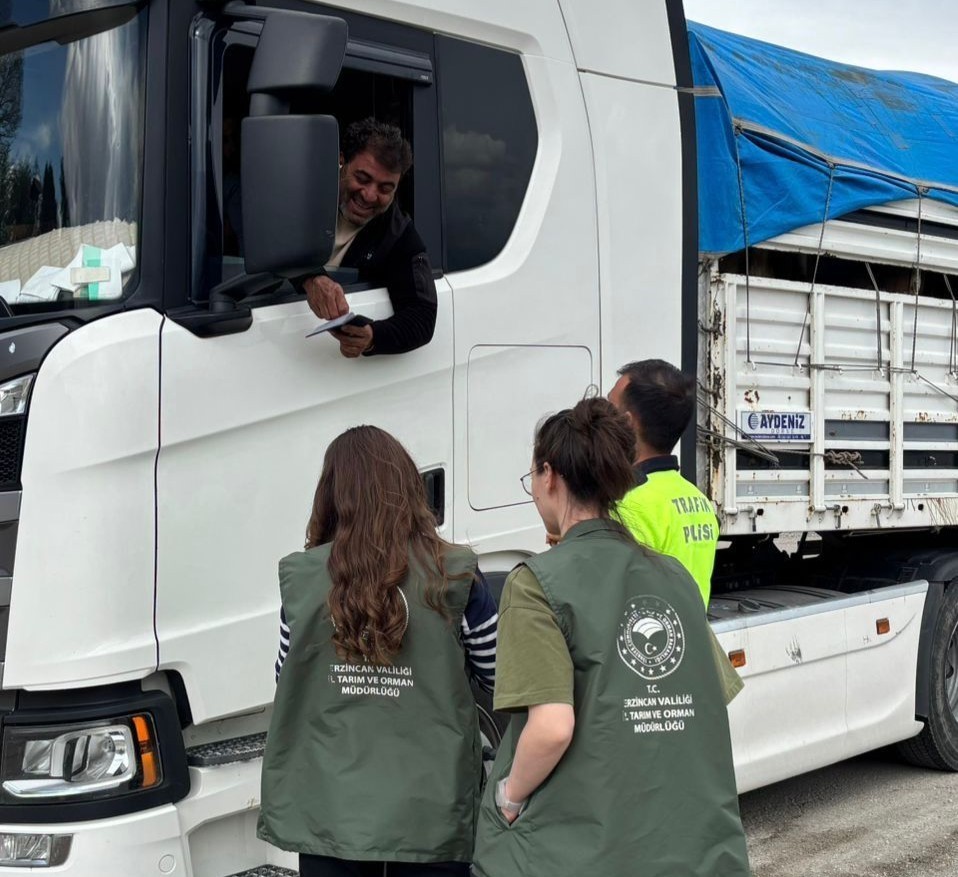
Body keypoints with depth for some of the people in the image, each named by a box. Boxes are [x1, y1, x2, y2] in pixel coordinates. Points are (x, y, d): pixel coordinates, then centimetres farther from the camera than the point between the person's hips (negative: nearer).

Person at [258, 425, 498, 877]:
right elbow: (499, 670, 4)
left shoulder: (301, 577, -5)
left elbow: (288, 680, 8)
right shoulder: (455, 575, -8)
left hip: (331, 810, 1)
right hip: (431, 814, -1)